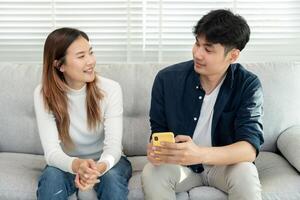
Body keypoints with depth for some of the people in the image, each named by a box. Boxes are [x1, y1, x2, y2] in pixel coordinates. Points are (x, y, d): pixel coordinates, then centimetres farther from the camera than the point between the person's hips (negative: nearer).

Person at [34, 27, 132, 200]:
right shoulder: (44, 94, -15)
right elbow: (51, 151, -23)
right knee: (51, 177, -30)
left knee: (112, 177, -32)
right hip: (69, 163, 1)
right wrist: (76, 165, -46)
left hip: (106, 161, 0)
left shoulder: (111, 89, -17)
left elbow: (114, 145, -24)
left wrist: (99, 167, -47)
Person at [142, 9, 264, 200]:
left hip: (225, 163, -1)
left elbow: (250, 147, -26)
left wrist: (200, 154, -45)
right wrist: (156, 149, -28)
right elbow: (158, 130, -2)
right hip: (179, 163, 1)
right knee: (152, 174, -29)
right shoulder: (167, 79, -13)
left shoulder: (248, 85, -17)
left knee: (245, 175, -33)